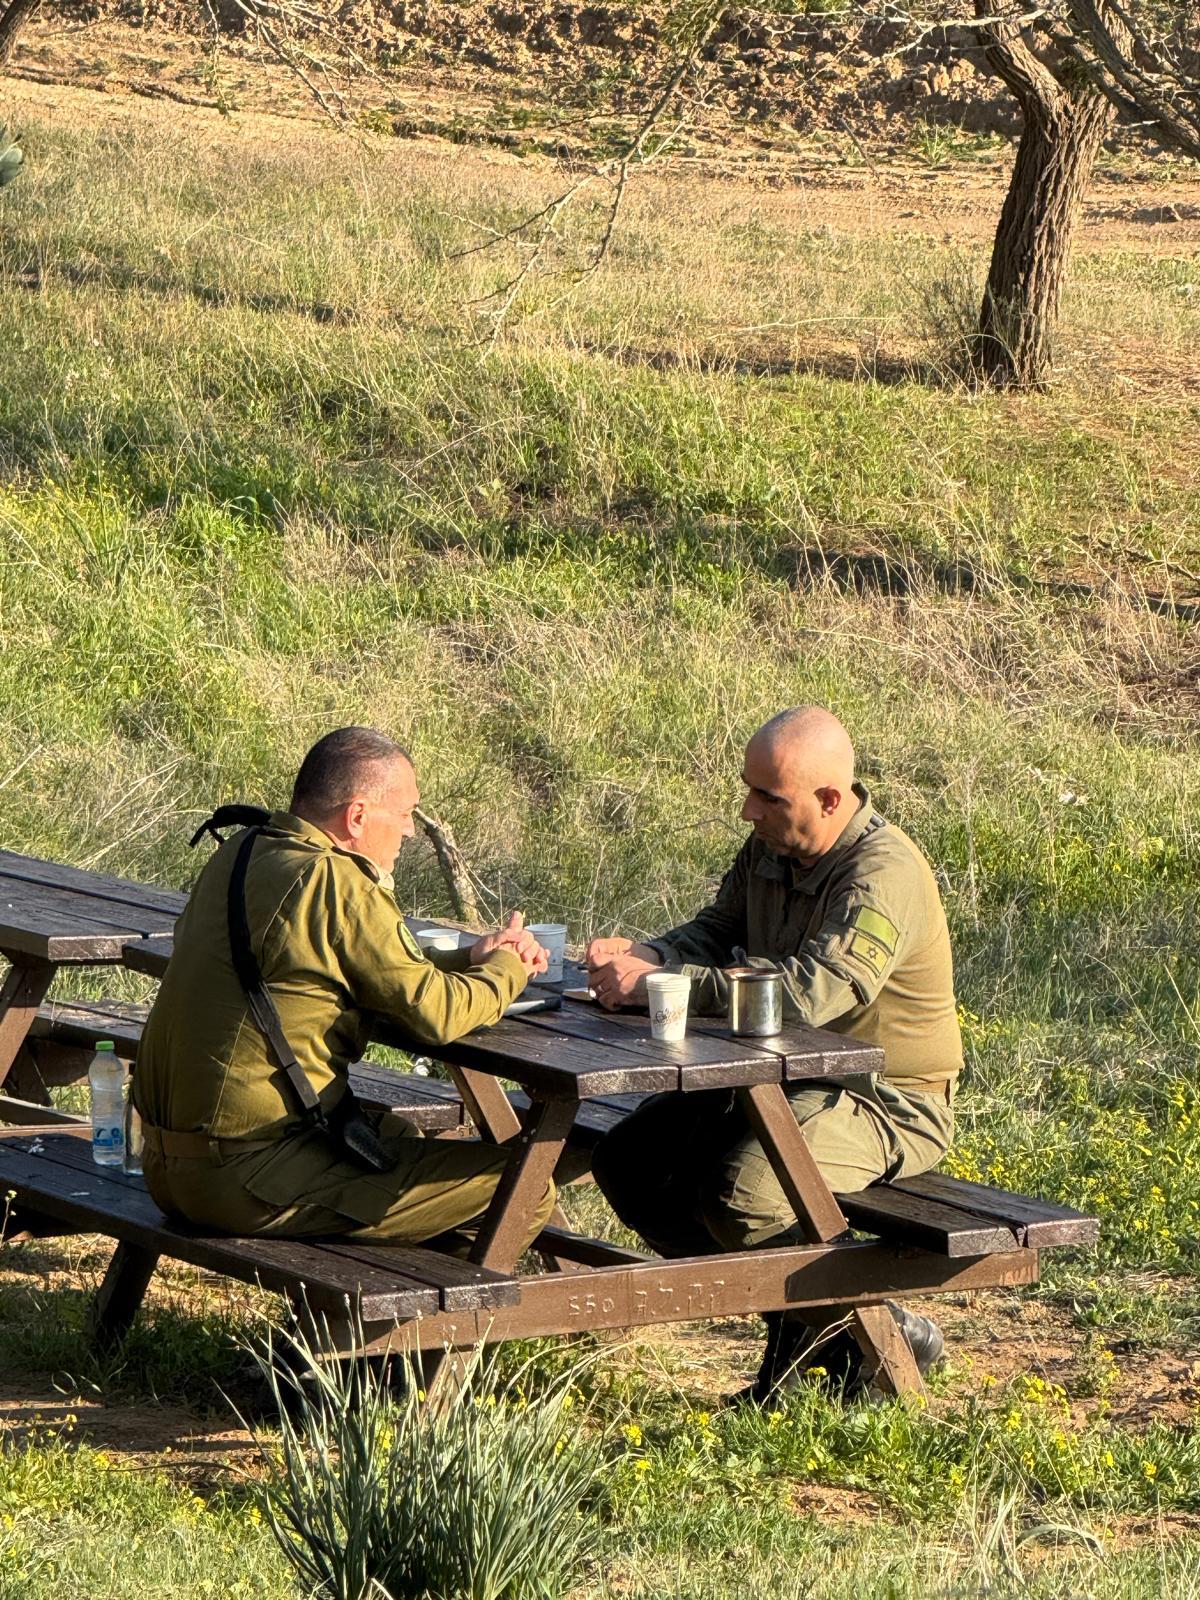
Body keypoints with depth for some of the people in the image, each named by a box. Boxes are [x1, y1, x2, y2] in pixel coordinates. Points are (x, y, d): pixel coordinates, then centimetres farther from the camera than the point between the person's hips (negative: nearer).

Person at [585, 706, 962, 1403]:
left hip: (888, 1105, -9)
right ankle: (798, 1317, 8)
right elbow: (714, 933, 11)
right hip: (785, 1081, 9)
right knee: (629, 1163, 0)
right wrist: (640, 954, -13)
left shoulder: (883, 875, -25)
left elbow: (808, 992, -37)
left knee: (742, 1196, -31)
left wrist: (659, 982, -35)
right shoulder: (769, 849, 3)